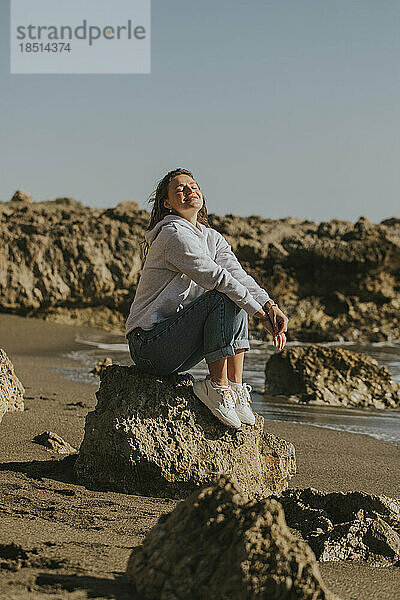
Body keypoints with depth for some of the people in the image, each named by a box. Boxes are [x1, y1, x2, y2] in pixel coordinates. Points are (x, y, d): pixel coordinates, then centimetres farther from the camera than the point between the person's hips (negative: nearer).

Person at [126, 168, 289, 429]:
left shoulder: (213, 238, 14)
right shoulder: (172, 234, -12)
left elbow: (240, 277, -1)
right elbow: (214, 277, -21)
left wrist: (271, 307, -19)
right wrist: (261, 313, -21)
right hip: (150, 345, -8)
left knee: (238, 299, -3)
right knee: (225, 298, -21)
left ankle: (235, 387, -9)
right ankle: (217, 387, -17)